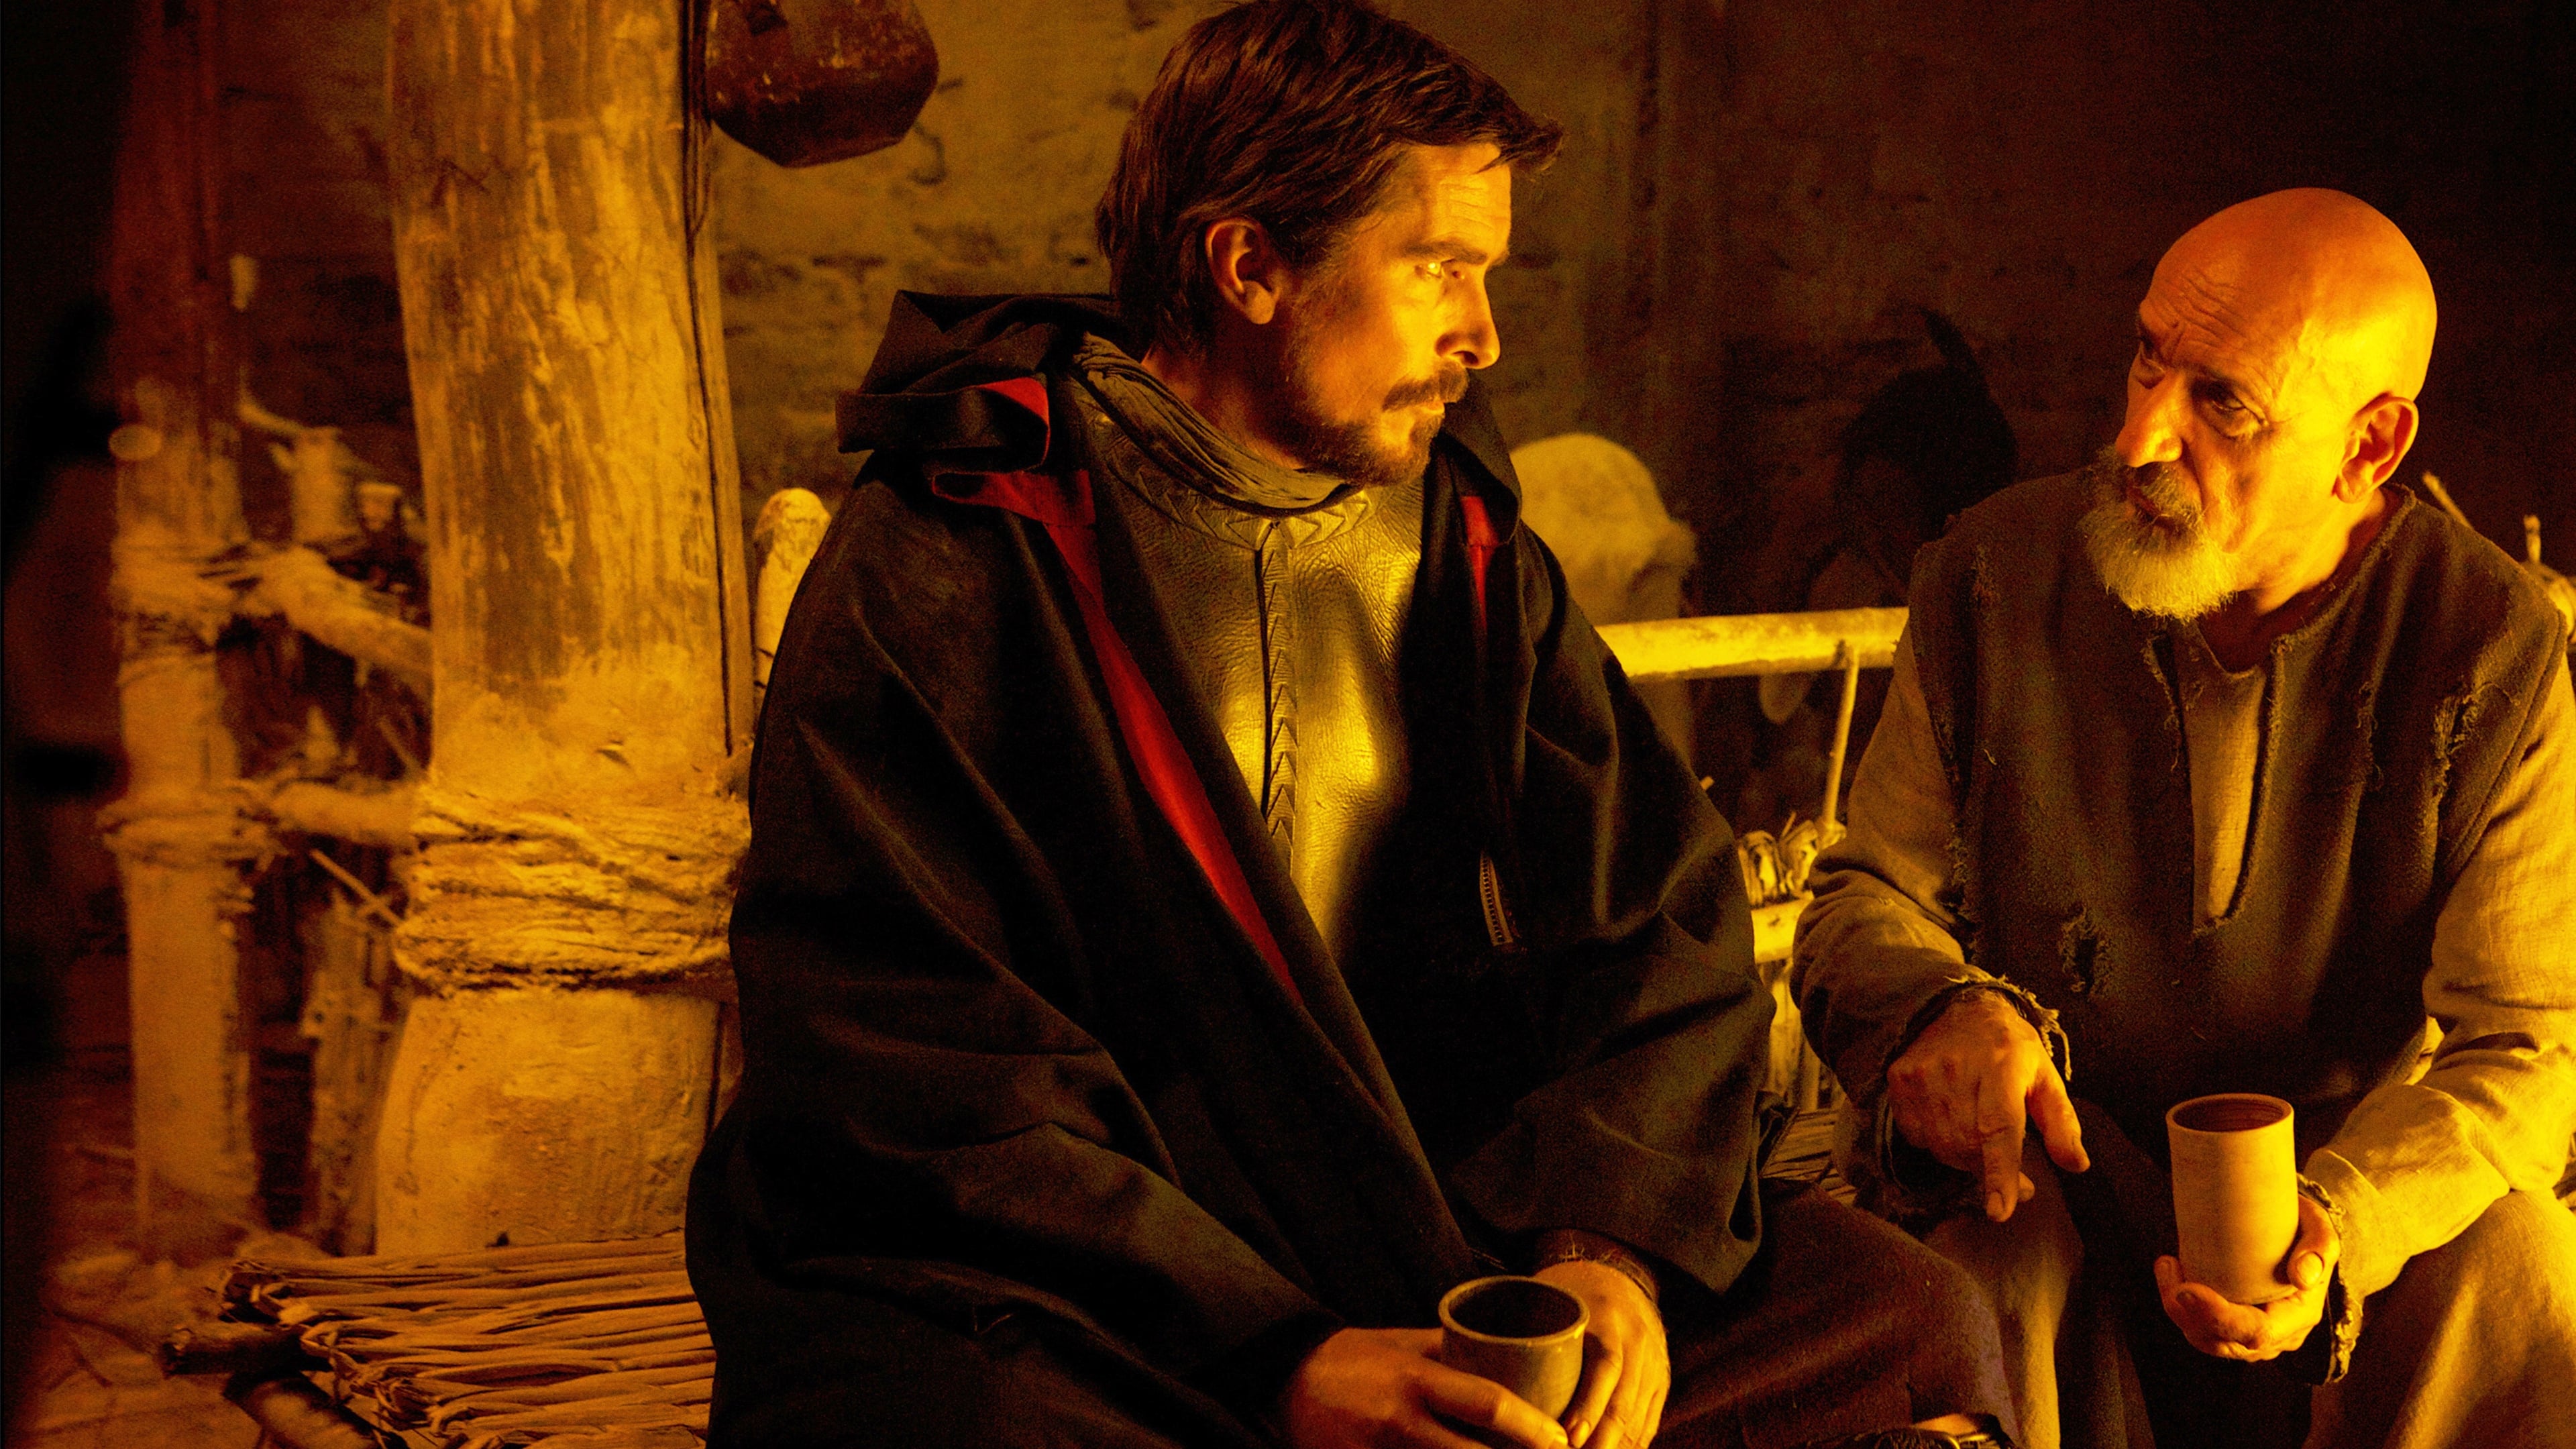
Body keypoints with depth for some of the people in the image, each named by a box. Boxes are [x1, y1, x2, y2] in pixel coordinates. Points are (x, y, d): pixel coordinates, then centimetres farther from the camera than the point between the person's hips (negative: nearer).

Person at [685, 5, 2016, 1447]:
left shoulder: (1469, 549, 10)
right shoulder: (943, 561, -9)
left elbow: (1664, 915, 6)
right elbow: (909, 1069, -16)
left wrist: (1609, 1237, -14)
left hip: (1432, 1243, 4)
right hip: (1060, 1308, -4)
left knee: (1916, 1321, -9)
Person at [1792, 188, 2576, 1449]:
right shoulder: (1995, 576, -7)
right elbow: (1864, 892, 2)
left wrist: (2337, 1226, -29)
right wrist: (1939, 1010, -23)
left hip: (2355, 1171, 1)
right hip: (2042, 1164, 0)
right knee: (2011, 1272, -33)